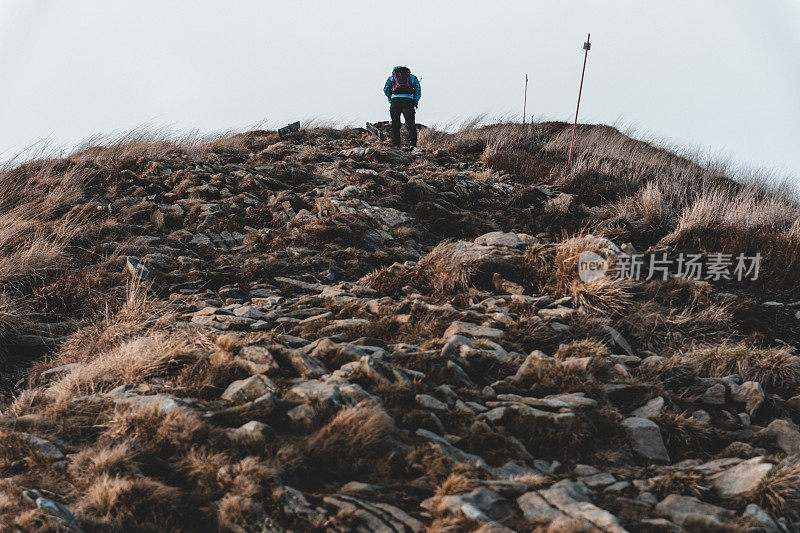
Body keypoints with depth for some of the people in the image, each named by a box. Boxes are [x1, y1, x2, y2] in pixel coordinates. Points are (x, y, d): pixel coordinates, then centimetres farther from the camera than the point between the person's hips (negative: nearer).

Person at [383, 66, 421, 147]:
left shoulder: (392, 77, 25)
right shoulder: (412, 77, 25)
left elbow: (386, 89, 9)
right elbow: (418, 90, 11)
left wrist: (390, 100, 20)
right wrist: (415, 103, 15)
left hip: (395, 99, 0)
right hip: (408, 100, 0)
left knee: (395, 124, 9)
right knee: (410, 123, -2)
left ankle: (396, 144, 4)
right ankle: (413, 143, -16)